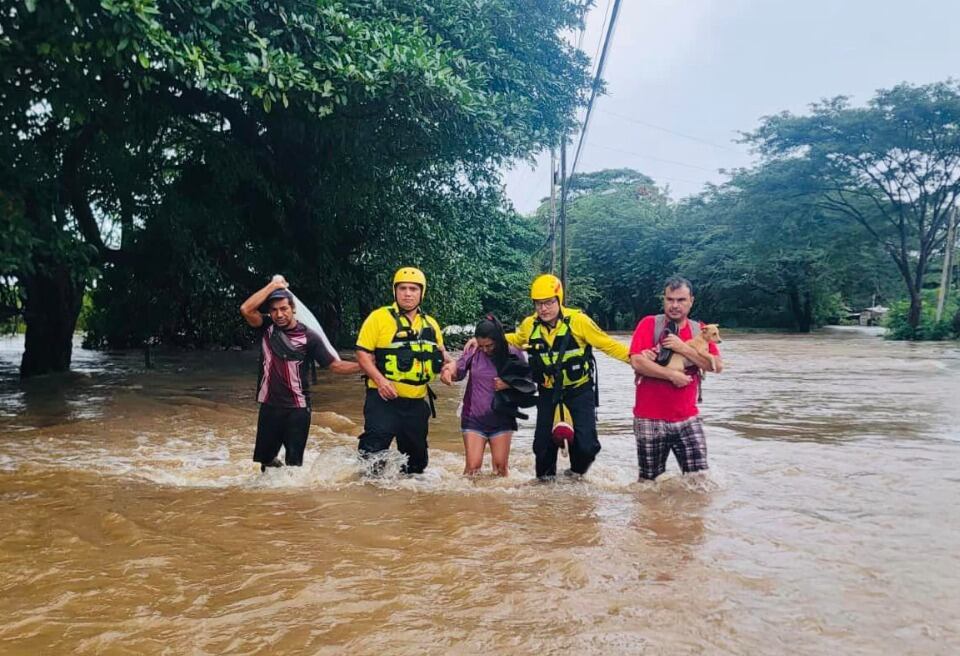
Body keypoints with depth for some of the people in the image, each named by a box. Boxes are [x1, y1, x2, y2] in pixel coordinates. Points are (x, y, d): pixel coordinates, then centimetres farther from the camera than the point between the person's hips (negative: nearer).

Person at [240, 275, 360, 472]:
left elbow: (336, 365, -6)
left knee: (294, 461, 4)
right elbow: (246, 309, -17)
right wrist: (273, 285, -14)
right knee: (264, 458, 15)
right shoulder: (267, 328, -1)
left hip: (297, 409, -2)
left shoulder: (309, 337, -7)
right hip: (270, 406, 3)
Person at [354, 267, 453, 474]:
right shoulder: (379, 317, -4)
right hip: (384, 398, -5)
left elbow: (440, 354, 24)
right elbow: (362, 353, -7)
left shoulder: (430, 323, 12)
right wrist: (380, 380, -20)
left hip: (417, 402, 6)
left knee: (416, 455, 18)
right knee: (374, 449, -16)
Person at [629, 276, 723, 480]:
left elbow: (717, 366, -5)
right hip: (650, 419, -2)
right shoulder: (649, 324, -3)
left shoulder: (700, 331, 7)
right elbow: (637, 362, -15)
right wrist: (672, 375, -14)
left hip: (687, 419, 2)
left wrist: (684, 349, -14)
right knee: (649, 481, 8)